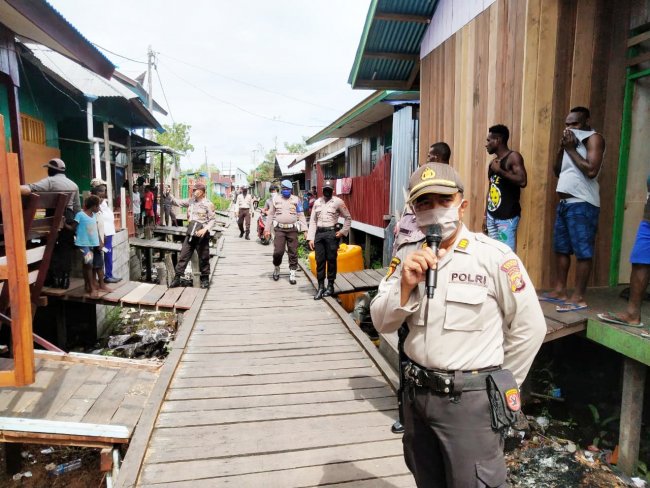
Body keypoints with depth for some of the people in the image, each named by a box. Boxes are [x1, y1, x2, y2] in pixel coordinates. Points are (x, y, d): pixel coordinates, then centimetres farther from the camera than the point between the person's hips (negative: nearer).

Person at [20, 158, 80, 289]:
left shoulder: (50, 181, -5)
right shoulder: (73, 185, 14)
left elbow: (31, 189, -24)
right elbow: (77, 208, 15)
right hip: (69, 220, 5)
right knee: (66, 250, 7)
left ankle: (54, 278, 6)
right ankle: (64, 280, 10)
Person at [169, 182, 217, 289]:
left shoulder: (208, 204, -8)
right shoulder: (191, 201, 9)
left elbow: (212, 220, -10)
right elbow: (178, 202, 14)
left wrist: (205, 229, -23)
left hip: (201, 235, -5)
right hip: (190, 234, 5)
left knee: (203, 258, 6)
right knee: (183, 256, 4)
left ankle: (205, 279, 19)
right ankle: (177, 278, 10)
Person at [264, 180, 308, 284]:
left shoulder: (296, 200, 6)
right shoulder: (275, 199, 7)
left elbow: (301, 216, 5)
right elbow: (270, 215, 11)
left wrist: (305, 230, -2)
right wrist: (267, 229, 7)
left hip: (292, 229, 1)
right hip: (280, 229, 0)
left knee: (293, 253, 3)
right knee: (278, 252, -7)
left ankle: (292, 274, 13)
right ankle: (276, 268, 21)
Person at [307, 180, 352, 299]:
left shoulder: (338, 202, 2)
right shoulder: (317, 202, 13)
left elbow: (348, 218, 7)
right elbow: (313, 221, 11)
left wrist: (343, 231, -3)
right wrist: (311, 238, 4)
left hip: (331, 233, -3)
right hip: (319, 233, 4)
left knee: (331, 260, 3)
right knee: (319, 261, 4)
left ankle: (330, 286, 15)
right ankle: (320, 287, 11)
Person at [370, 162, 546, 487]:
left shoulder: (494, 256, -14)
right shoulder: (408, 256, 0)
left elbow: (530, 328, -8)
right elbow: (382, 323, -1)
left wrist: (496, 384, 0)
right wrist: (406, 285, -19)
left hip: (470, 399, -5)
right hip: (416, 393, 5)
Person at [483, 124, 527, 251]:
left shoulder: (513, 157, -7)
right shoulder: (493, 162, 15)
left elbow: (522, 181, -21)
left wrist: (500, 170, -17)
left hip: (507, 217, -7)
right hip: (492, 216, 7)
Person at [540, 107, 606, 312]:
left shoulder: (593, 139, -5)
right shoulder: (571, 141, 19)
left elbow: (591, 170, -19)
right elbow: (557, 171, 16)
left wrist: (571, 149, -11)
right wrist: (562, 149, 3)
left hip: (582, 204, -9)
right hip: (564, 203, 9)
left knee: (583, 252, -6)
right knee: (561, 249, 12)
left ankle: (578, 297, -3)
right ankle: (559, 290, 20)